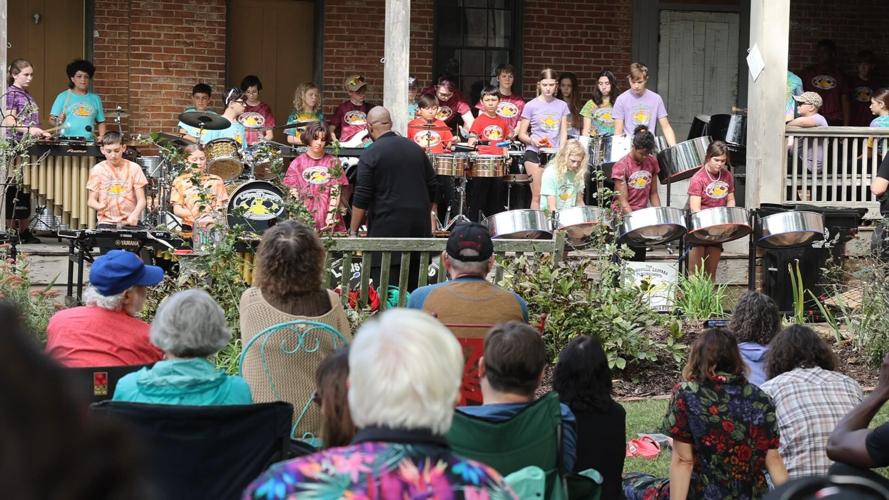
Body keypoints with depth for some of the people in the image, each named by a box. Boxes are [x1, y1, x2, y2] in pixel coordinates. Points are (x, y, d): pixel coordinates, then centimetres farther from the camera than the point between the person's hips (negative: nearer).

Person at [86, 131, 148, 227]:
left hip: (130, 222, 0)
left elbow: (141, 200, 1)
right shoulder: (97, 170, 5)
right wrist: (99, 206, -17)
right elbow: (91, 200, 7)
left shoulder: (134, 168, 3)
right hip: (106, 222, 0)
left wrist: (135, 214, -19)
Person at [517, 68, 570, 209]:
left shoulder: (562, 106, 9)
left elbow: (563, 133, 9)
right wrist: (533, 141, -17)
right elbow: (522, 134, 3)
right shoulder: (531, 106, 1)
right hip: (535, 154, -2)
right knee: (537, 196, -5)